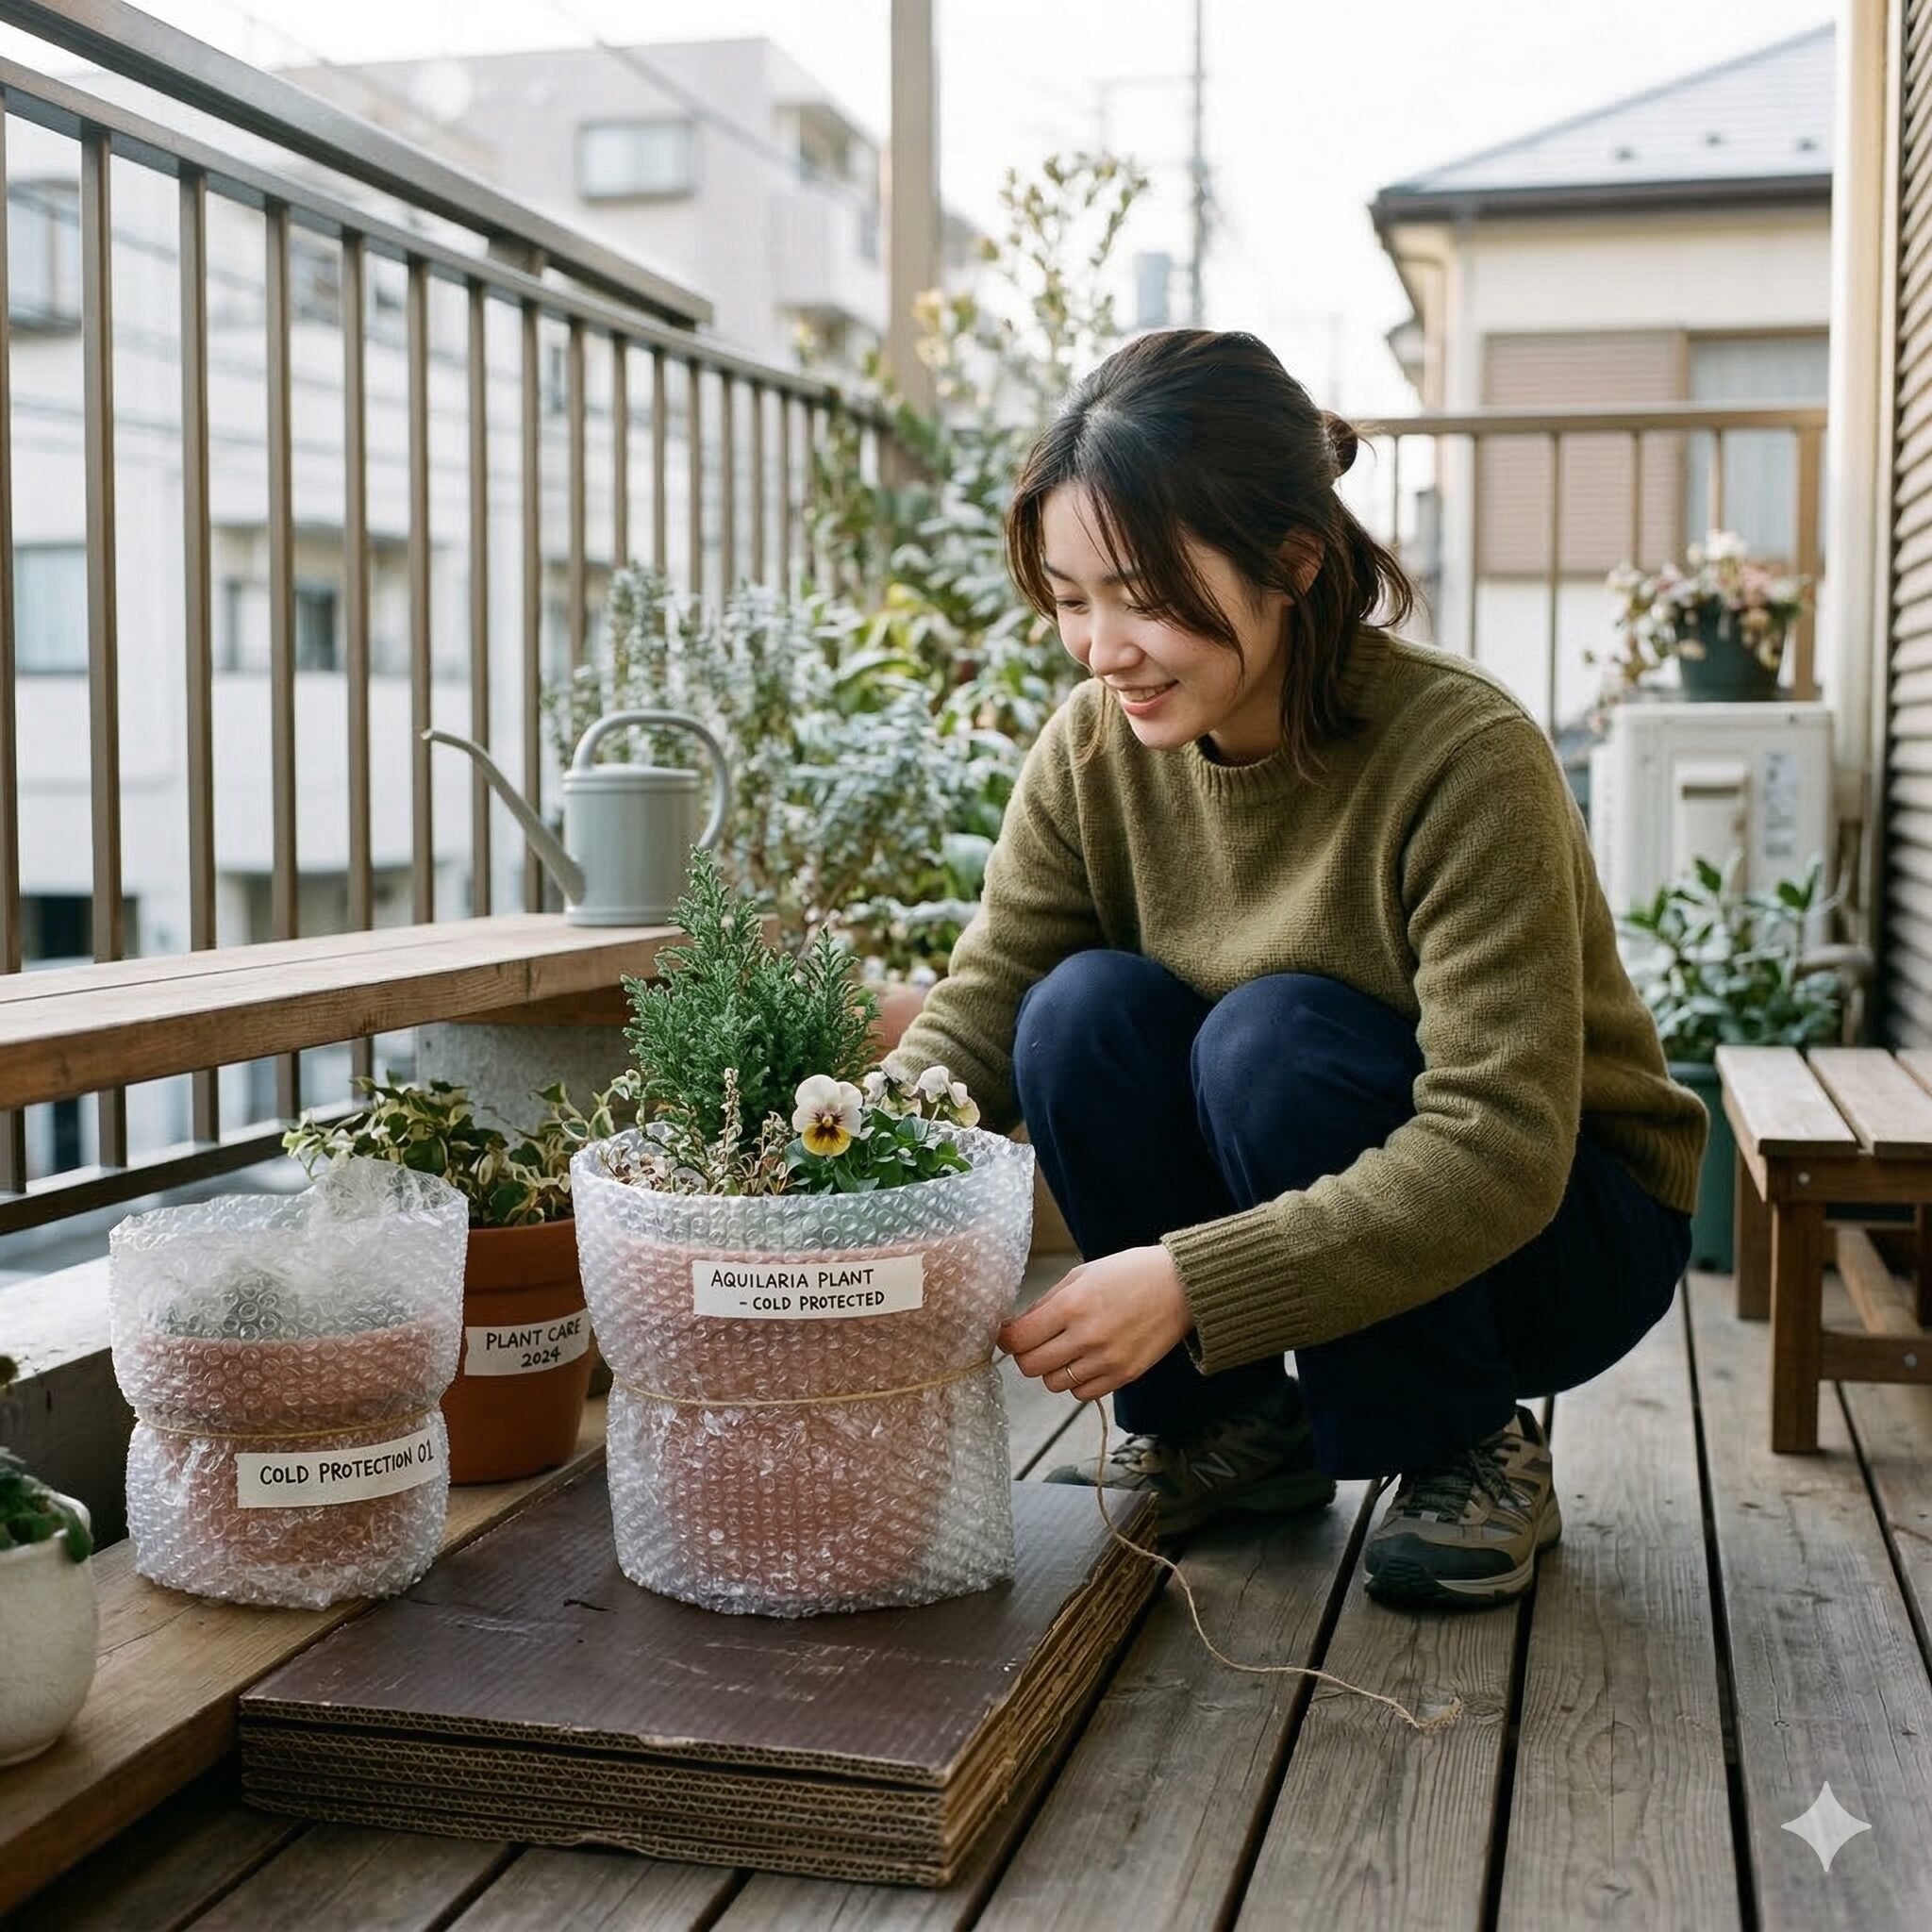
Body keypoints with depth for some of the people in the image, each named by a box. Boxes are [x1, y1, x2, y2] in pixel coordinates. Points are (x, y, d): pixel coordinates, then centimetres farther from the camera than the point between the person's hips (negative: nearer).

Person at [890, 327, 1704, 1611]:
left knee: (1273, 1035, -32)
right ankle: (1232, 1428, -2)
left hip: (1556, 1229, -4)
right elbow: (973, 1023, -14)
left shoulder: (1464, 756, -28)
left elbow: (1500, 1150, -33)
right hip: (1335, 1216, 5)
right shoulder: (1095, 751, -11)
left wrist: (1189, 1280, -41)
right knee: (1083, 1011, -22)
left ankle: (1475, 1452, -9)